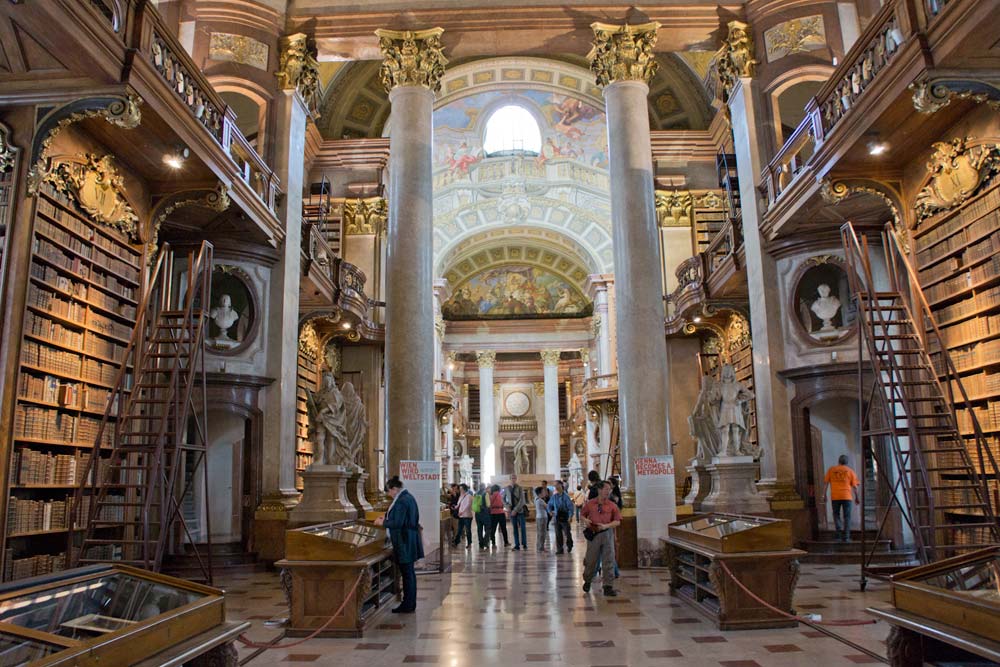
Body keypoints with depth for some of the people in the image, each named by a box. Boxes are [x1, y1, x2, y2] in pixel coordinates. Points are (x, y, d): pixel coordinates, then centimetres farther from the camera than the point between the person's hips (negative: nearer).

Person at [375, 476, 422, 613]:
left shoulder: (401, 501, -20)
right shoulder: (408, 497, 11)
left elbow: (397, 523, -22)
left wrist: (383, 522, -8)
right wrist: (386, 518, 17)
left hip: (404, 543, -10)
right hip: (410, 541, 10)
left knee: (407, 573, -2)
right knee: (409, 572, 15)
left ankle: (408, 605, 5)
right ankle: (410, 604, 23)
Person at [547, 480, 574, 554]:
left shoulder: (565, 496, -11)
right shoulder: (554, 496, 5)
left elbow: (570, 506, -12)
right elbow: (550, 504, 19)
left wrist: (570, 516, -18)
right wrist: (550, 511, 1)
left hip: (564, 517, -4)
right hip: (557, 517, 4)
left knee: (567, 533, 3)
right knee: (558, 534, 5)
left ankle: (569, 545, 29)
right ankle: (559, 549, 13)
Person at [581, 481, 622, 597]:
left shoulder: (612, 506, -1)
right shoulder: (590, 504, 1)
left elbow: (617, 521, -2)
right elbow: (582, 514, 12)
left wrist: (606, 526, -16)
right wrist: (585, 520, -9)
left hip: (607, 534, 0)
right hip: (593, 535, 0)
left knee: (609, 561, -2)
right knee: (591, 561, 10)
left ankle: (608, 587, 4)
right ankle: (587, 581, 34)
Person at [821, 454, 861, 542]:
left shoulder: (831, 469, 8)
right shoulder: (850, 471, 7)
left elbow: (825, 483, 4)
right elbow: (854, 486, 4)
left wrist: (823, 495, 6)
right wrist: (857, 497, 14)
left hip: (835, 496, 1)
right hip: (846, 496, 0)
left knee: (836, 514, 14)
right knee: (847, 516, 6)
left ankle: (839, 530, -7)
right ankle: (846, 537, 1)